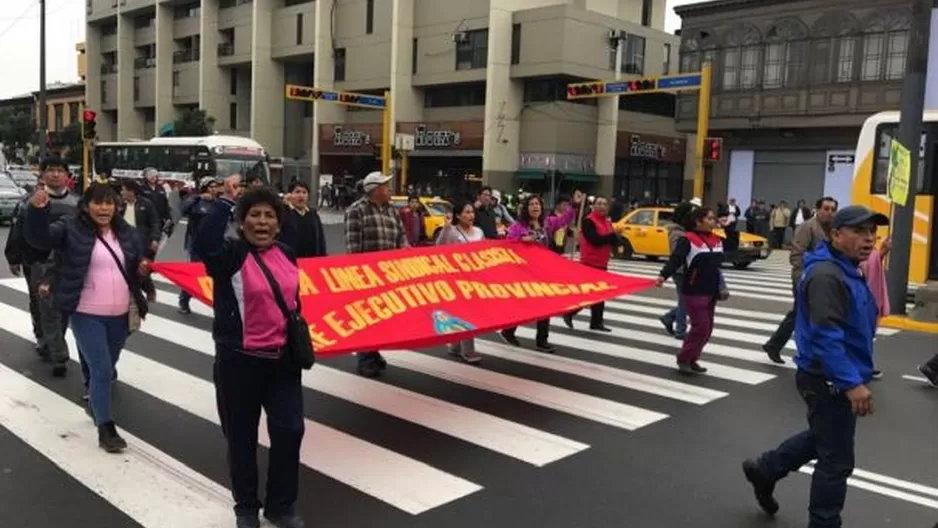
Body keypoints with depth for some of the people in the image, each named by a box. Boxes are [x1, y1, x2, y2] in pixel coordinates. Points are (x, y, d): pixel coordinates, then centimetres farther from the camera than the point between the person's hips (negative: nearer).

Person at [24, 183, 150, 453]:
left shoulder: (125, 231, 7)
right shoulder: (71, 228, -7)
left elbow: (136, 265, 17)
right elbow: (38, 237, -21)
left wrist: (143, 268, -6)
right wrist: (37, 209, -38)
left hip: (120, 314, 5)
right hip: (87, 315, -5)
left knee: (108, 366, 21)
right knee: (101, 368, -9)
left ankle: (95, 402, 47)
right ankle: (105, 428, 0)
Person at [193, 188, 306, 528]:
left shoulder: (287, 255, 7)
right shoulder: (231, 254, -11)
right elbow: (203, 244, -34)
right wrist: (224, 202, -27)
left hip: (282, 358, 5)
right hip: (240, 360, -4)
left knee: (290, 429, 4)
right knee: (242, 436, 9)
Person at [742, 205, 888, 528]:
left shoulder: (848, 270, 10)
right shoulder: (826, 275, -23)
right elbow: (826, 337, -29)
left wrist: (855, 376, 22)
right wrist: (852, 383, -30)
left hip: (836, 379, 11)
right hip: (829, 381, -10)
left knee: (821, 438, 27)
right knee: (837, 461, 2)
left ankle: (764, 470, 43)